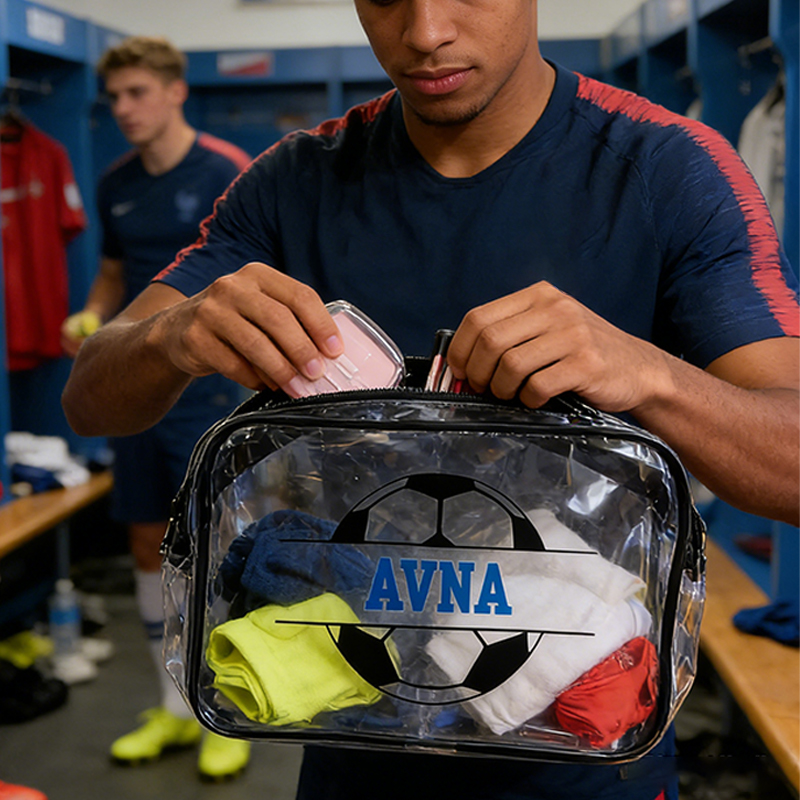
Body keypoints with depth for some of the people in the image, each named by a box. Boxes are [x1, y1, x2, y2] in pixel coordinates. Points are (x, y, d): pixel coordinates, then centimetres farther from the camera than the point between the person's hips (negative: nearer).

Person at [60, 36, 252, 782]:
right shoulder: (115, 184, 10)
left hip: (203, 391, -6)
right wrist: (89, 318, -1)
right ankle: (174, 708, 26)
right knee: (148, 545, 11)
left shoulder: (227, 173, -10)